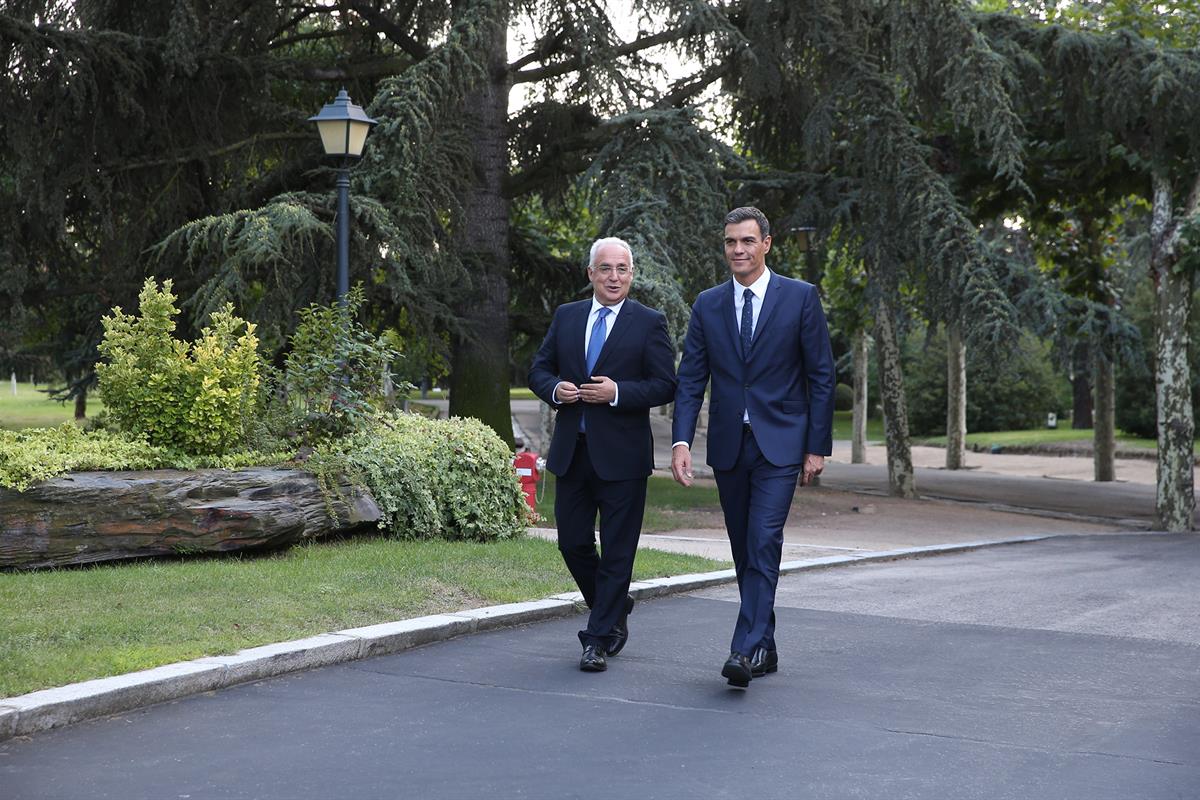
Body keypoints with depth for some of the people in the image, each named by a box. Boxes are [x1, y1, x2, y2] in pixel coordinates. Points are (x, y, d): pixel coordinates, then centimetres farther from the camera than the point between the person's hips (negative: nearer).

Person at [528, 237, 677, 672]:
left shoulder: (649, 323, -1)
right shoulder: (566, 317, 11)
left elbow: (665, 385, -6)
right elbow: (539, 370, 14)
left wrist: (618, 392, -18)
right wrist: (555, 388, -8)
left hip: (621, 455, -4)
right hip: (571, 452, 4)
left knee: (617, 551, -1)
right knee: (572, 542, 9)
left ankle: (599, 640, 6)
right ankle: (614, 609, 32)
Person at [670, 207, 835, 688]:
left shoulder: (800, 297, -2)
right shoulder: (707, 305, 7)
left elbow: (821, 375, -1)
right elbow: (691, 378, 4)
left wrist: (818, 446, -6)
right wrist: (681, 441, -9)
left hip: (779, 444, -4)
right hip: (728, 445, 4)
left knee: (764, 544, -15)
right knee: (744, 552, 9)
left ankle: (746, 650, -19)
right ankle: (764, 650, 20)